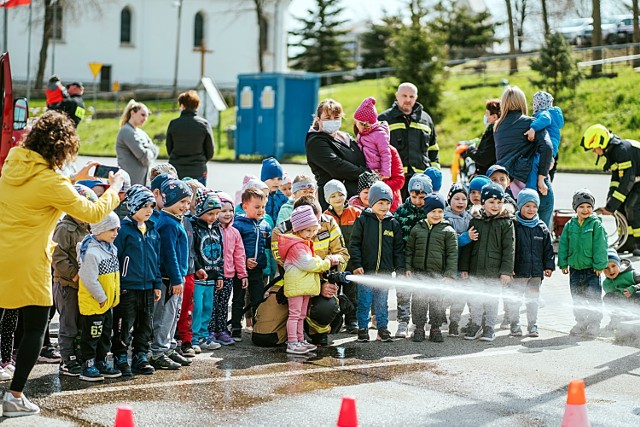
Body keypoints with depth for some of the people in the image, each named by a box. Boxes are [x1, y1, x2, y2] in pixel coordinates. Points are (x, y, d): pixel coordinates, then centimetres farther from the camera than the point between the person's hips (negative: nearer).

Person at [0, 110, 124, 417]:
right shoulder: (51, 182, -18)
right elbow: (92, 213, -12)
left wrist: (76, 177, 21)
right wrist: (114, 190, 5)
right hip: (27, 263, -7)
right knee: (35, 328, 8)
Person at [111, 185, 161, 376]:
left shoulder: (152, 230, 11)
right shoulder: (124, 229, -11)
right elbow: (114, 258, -11)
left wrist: (157, 284, 13)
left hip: (147, 287, 7)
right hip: (127, 287, -7)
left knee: (145, 325, 13)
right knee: (124, 326, 0)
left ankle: (141, 358, 23)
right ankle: (120, 360, 10)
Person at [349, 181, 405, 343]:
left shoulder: (393, 223, 7)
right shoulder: (362, 220, -2)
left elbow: (398, 249, 10)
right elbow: (354, 244, -2)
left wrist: (400, 269, 4)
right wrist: (356, 264, -11)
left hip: (385, 272, 2)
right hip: (366, 270, -2)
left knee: (382, 302, 9)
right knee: (364, 302, 2)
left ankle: (383, 328, 18)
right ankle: (362, 328, 12)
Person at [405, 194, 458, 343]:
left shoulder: (448, 231, 0)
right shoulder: (417, 229, 6)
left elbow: (452, 254, -1)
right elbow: (409, 249, 12)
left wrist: (449, 274, -7)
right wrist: (408, 267, 3)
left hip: (438, 273, -2)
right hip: (419, 272, 2)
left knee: (437, 301, 5)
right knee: (418, 301, 5)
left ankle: (435, 328, 17)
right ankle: (419, 328, 16)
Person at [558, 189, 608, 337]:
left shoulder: (596, 224, -7)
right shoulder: (570, 225, 3)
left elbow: (600, 246, -8)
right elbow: (563, 245, 8)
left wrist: (599, 265, -10)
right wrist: (563, 263, 5)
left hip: (591, 269, -4)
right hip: (575, 268, 4)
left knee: (593, 297, -1)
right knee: (577, 298, 12)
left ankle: (594, 324, 9)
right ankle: (581, 323, 23)